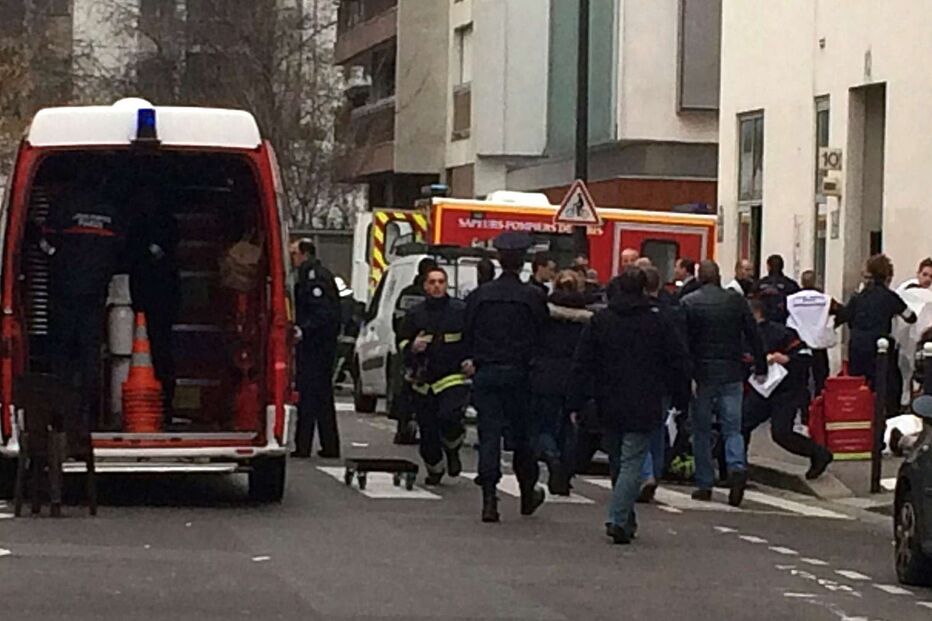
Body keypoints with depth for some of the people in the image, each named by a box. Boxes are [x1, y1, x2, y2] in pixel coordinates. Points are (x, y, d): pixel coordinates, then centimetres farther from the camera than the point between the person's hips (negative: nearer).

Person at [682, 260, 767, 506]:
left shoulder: (688, 303, -4)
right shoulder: (736, 301, 2)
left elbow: (683, 340, -6)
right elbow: (753, 336, 5)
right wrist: (760, 366, 14)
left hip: (702, 373, -2)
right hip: (731, 374, 2)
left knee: (702, 431, 8)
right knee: (732, 428, 5)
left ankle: (704, 484, 9)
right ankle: (737, 467, -20)